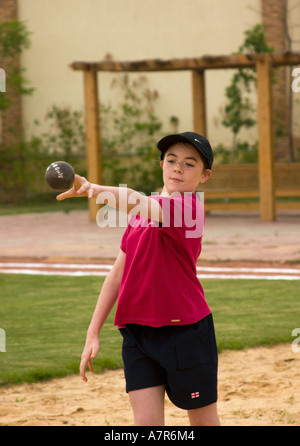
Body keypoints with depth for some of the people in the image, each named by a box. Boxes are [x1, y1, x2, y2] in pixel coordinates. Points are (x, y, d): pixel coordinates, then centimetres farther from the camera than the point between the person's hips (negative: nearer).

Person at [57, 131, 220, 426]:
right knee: (146, 423, -2)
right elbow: (118, 274, 15)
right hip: (137, 333, 6)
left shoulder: (188, 207, -12)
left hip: (184, 330, -6)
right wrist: (93, 333, 11)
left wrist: (96, 189, -52)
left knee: (204, 421, 8)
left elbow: (139, 203, -34)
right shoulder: (141, 213, 12)